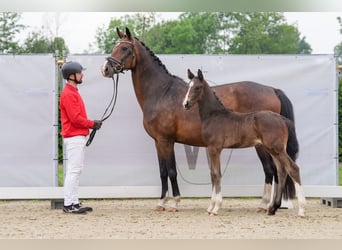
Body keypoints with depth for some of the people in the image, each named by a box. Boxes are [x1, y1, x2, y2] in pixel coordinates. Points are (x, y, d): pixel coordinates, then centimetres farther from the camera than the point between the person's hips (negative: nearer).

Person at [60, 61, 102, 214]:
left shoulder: (73, 92, 16)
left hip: (79, 136, 10)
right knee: (74, 170, -9)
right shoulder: (68, 94, -15)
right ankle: (69, 204, -7)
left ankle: (74, 203, 16)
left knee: (76, 170, 12)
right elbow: (75, 118, -20)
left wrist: (91, 123, 5)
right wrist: (92, 124, -10)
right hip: (74, 137, -10)